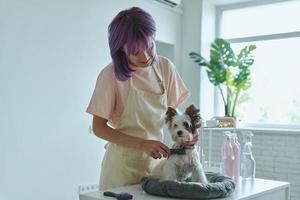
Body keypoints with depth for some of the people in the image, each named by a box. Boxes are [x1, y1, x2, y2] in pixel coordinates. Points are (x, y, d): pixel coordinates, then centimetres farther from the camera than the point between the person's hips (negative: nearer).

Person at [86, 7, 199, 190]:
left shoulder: (165, 67, -5)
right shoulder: (111, 75, -16)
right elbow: (99, 128, -11)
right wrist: (143, 144, -22)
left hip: (156, 157, 4)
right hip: (124, 162, -4)